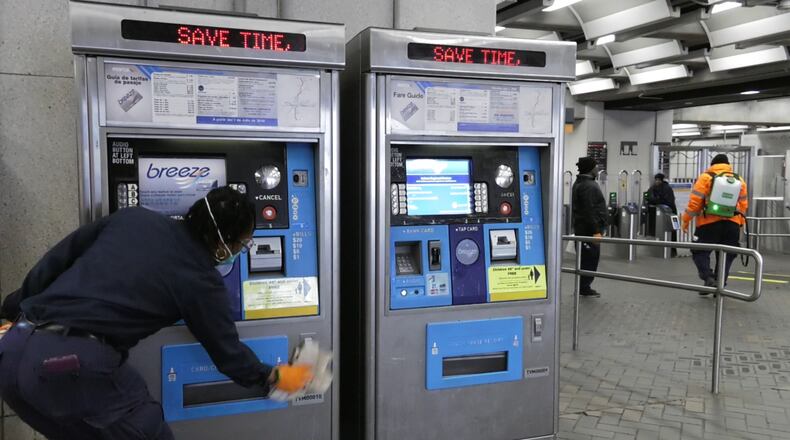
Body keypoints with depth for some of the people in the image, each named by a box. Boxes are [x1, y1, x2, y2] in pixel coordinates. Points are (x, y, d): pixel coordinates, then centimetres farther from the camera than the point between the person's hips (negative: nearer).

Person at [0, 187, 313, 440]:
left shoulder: (134, 217, 11)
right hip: (78, 365, -7)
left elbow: (56, 260, 17)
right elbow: (228, 353, 11)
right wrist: (274, 378, 28)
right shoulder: (202, 281, -1)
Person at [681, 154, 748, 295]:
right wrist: (740, 223, 26)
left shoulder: (706, 177, 1)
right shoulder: (739, 180, 15)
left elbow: (694, 201, -5)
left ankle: (708, 278, -15)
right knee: (725, 256, 11)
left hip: (710, 223, -4)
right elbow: (743, 205, 17)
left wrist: (686, 220, 2)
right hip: (732, 224, 4)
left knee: (701, 252, 5)